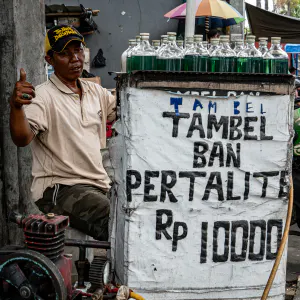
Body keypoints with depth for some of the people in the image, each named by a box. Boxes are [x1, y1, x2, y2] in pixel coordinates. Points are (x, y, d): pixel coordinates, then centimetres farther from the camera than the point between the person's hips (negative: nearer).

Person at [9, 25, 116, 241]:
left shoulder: (95, 91, 15)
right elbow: (21, 139, -23)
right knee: (115, 221, -30)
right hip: (59, 188, -7)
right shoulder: (44, 97, -8)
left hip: (99, 184, 8)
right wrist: (16, 106, -41)